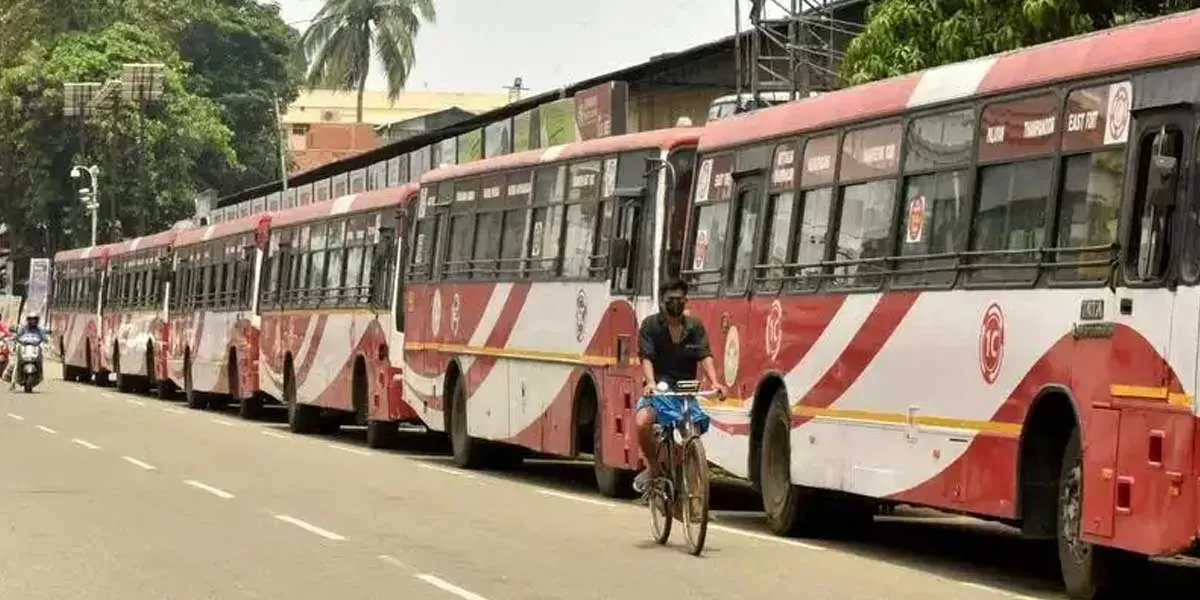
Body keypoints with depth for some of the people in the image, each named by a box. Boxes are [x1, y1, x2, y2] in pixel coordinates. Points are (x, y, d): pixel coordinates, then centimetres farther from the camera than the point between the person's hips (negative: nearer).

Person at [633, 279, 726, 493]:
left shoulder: (695, 327, 6)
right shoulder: (650, 325, 0)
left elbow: (705, 356, -6)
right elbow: (646, 357, -11)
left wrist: (714, 382, -24)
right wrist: (650, 382, -31)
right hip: (658, 389, -2)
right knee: (643, 423, -28)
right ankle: (653, 467, -5)